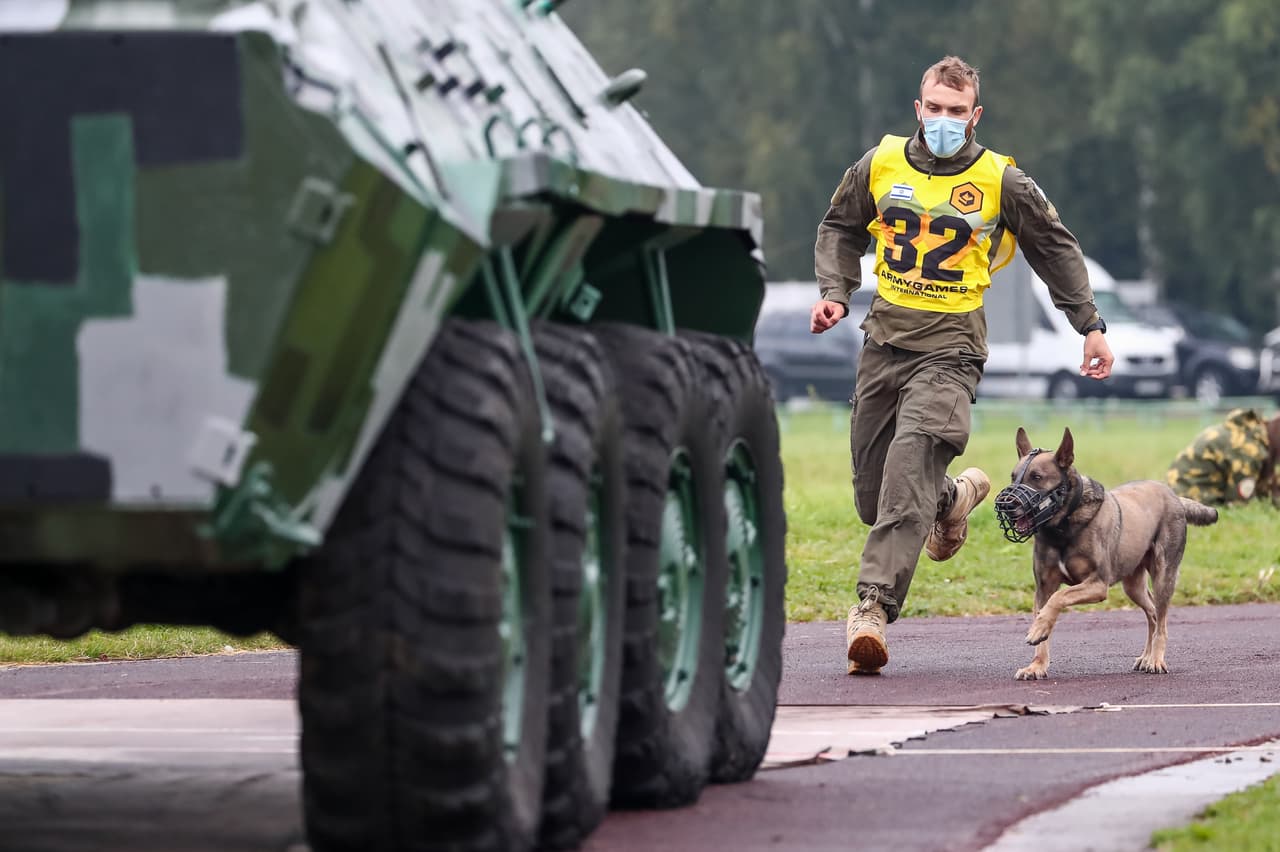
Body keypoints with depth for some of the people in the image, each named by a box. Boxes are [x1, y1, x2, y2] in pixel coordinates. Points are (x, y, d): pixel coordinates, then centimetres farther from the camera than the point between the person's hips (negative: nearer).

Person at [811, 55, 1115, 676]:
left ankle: (873, 609, -28)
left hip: (950, 347, -4)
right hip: (884, 338, 4)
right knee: (872, 496, 9)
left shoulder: (1000, 181, -2)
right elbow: (841, 228, 22)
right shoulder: (881, 165, 5)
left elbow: (1056, 250, 12)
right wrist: (835, 293, 6)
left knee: (909, 472, -23)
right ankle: (955, 497, 41)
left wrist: (1090, 327, 12)